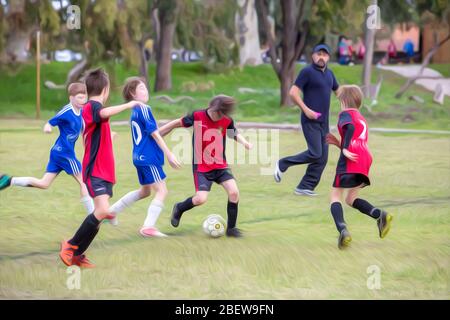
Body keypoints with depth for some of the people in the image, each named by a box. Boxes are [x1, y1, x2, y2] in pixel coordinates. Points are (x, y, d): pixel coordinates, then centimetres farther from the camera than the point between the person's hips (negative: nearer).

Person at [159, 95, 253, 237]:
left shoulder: (227, 120, -6)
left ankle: (231, 228, 2)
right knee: (201, 199, -17)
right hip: (201, 167, -3)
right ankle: (179, 208, 17)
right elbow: (177, 123, 0)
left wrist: (244, 142, -7)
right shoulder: (197, 116, -14)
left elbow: (235, 134, 14)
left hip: (220, 165, 3)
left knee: (234, 192, -16)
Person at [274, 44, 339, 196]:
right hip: (310, 121, -7)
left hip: (324, 121, 7)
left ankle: (305, 187, 8)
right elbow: (293, 92, -12)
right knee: (315, 153, -16)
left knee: (322, 158, 3)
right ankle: (282, 164, 1)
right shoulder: (307, 72, -7)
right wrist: (306, 109, -18)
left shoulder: (329, 74, 14)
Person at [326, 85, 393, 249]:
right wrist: (338, 143, 25)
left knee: (335, 197, -1)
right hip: (366, 159, 7)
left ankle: (343, 230, -24)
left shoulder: (346, 114, 6)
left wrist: (344, 149, -20)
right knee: (351, 199, 17)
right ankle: (380, 215, -6)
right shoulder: (362, 119, 30)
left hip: (350, 161, -7)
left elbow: (350, 127, -18)